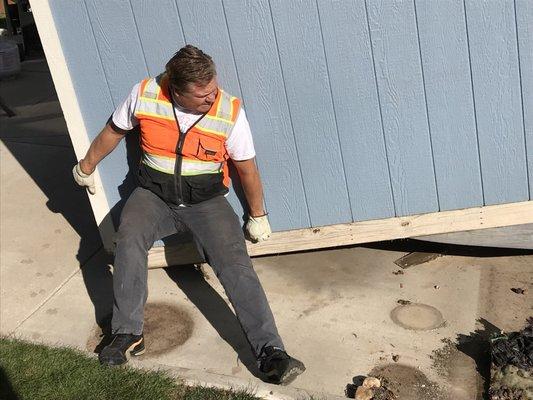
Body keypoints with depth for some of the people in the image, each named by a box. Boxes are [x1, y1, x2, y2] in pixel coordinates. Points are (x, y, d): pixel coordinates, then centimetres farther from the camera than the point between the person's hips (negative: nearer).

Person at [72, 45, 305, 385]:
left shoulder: (230, 112, -15)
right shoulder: (144, 95, -12)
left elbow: (247, 169, -1)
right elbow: (113, 131, 8)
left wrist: (258, 216, 9)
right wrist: (86, 167, 21)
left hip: (207, 201, -1)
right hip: (154, 195, 1)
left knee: (235, 262, -22)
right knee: (129, 239, -29)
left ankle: (270, 351, -23)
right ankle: (128, 334, -18)